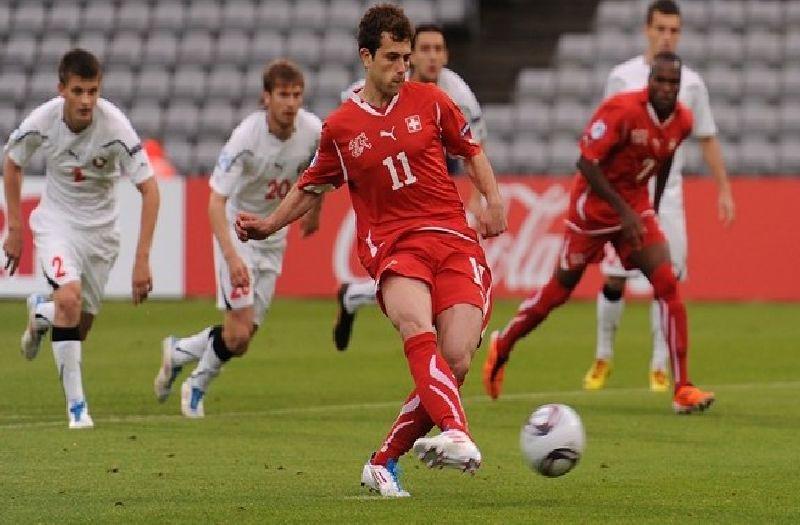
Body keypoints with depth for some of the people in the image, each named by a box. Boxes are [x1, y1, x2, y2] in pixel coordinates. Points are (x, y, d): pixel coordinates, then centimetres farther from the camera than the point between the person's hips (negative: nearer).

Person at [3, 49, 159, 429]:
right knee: (69, 296, -27)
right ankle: (76, 405, -19)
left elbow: (149, 190, -20)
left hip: (100, 227, 1)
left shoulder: (115, 126, -24)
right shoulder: (43, 120, -19)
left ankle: (40, 312, 46)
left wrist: (142, 261, -25)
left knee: (80, 326, 8)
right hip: (56, 222, -1)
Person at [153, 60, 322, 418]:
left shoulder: (313, 131, -14)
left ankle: (178, 352, 32)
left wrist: (314, 210, 22)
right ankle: (197, 385, 17)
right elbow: (216, 202, -28)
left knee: (243, 337, 5)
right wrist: (232, 257, -38)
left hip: (273, 237, 5)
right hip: (237, 229, -5)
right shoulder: (247, 137, -27)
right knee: (238, 335, -12)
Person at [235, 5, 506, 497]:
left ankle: (384, 463, 4)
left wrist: (493, 199, 5)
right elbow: (312, 187, 25)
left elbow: (472, 150, 21)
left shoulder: (429, 100, 10)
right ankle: (457, 435, -54)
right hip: (392, 244, -1)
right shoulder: (340, 127, 10)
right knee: (417, 327, -35)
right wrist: (269, 224, 14)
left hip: (453, 238, 1)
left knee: (456, 362, -14)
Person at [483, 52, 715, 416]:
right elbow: (587, 162, -23)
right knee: (561, 287, 8)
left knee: (668, 286, -12)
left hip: (636, 208, 5)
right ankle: (502, 347, 34)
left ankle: (682, 389, -13)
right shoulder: (622, 110, -24)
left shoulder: (682, 121, -4)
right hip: (594, 205, -5)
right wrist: (624, 211, -25)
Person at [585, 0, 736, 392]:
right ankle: (603, 357, 16)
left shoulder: (691, 83, 4)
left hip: (668, 197, 1)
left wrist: (724, 190, 4)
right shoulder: (623, 77, 0)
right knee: (614, 280, 0)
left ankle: (660, 367, 4)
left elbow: (707, 139, 9)